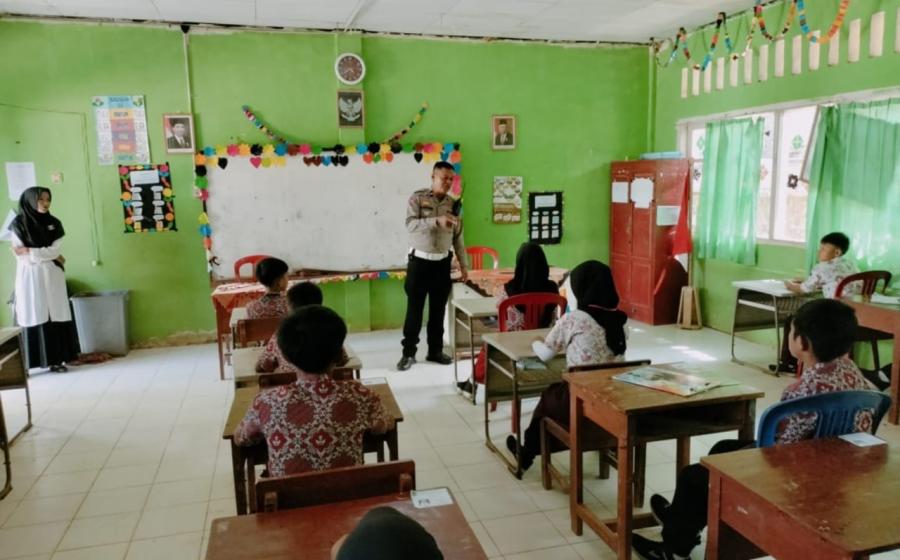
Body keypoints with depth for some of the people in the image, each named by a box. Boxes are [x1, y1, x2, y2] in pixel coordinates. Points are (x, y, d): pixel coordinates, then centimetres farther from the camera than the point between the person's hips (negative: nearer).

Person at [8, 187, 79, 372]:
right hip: (30, 277, -3)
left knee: (55, 316, 1)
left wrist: (30, 252, -11)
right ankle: (28, 362, -1)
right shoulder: (19, 224, -2)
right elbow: (21, 256, -8)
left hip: (52, 277, 3)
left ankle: (56, 358, 5)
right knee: (33, 318, -4)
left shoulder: (54, 223, 7)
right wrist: (51, 256, -8)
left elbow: (56, 250, -4)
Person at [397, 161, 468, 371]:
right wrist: (437, 221, -33)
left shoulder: (453, 204, 8)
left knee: (438, 309, 9)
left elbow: (458, 237, 12)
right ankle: (409, 353, 8)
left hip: (442, 263, 4)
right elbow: (410, 224, -20)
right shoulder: (417, 198, -5)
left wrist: (463, 265, 9)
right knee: (414, 309, -1)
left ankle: (435, 350, 20)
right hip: (419, 261, -4)